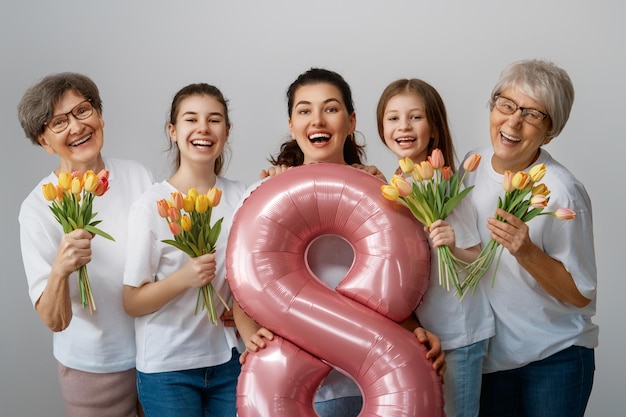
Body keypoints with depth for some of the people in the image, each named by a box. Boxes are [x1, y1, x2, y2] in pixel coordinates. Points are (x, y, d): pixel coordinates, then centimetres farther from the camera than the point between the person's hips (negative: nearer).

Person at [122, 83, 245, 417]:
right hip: (166, 367, -3)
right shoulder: (151, 205, -11)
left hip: (227, 360, 3)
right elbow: (132, 302, -9)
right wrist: (183, 278, -24)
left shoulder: (239, 196, 0)